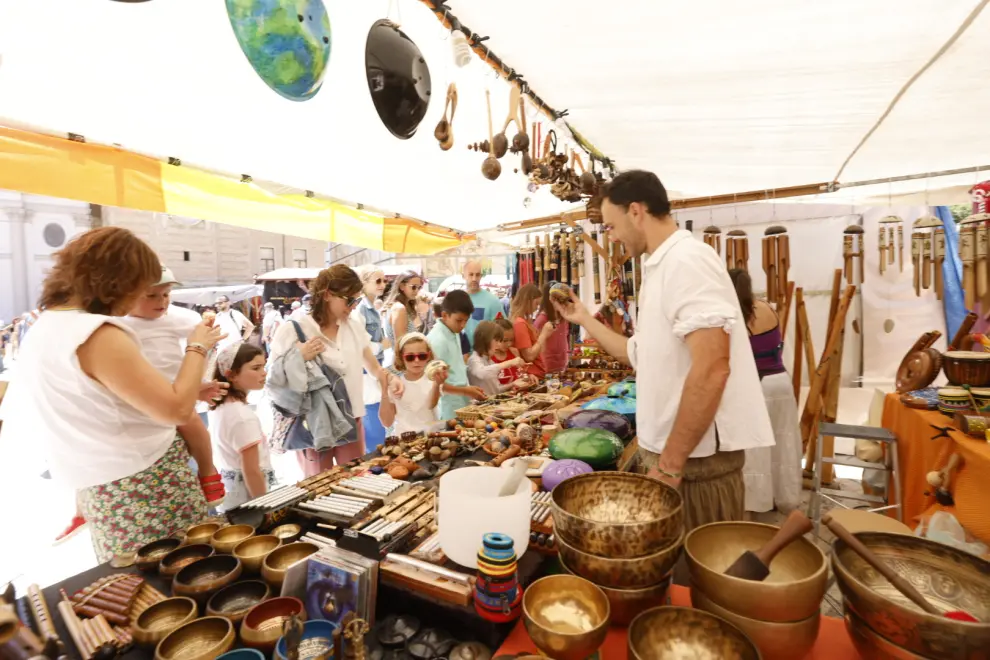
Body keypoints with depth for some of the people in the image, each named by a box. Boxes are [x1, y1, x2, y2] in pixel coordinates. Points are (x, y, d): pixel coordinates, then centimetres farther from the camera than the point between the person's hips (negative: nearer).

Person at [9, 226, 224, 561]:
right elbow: (178, 411, -25)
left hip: (100, 492, 10)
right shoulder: (97, 334, -24)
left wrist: (184, 392, 11)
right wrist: (196, 348, -12)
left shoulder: (44, 328, 7)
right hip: (146, 489, -9)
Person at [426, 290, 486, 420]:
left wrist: (469, 390, 7)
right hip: (449, 410, -8)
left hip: (462, 404, 8)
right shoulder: (437, 340, -19)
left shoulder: (454, 334, 8)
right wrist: (466, 391, -21)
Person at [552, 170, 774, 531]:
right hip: (669, 450, 9)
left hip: (694, 458, -9)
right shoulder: (661, 268, 13)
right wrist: (584, 318, 20)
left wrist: (669, 463, -22)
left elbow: (711, 369, -26)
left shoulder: (687, 259, -17)